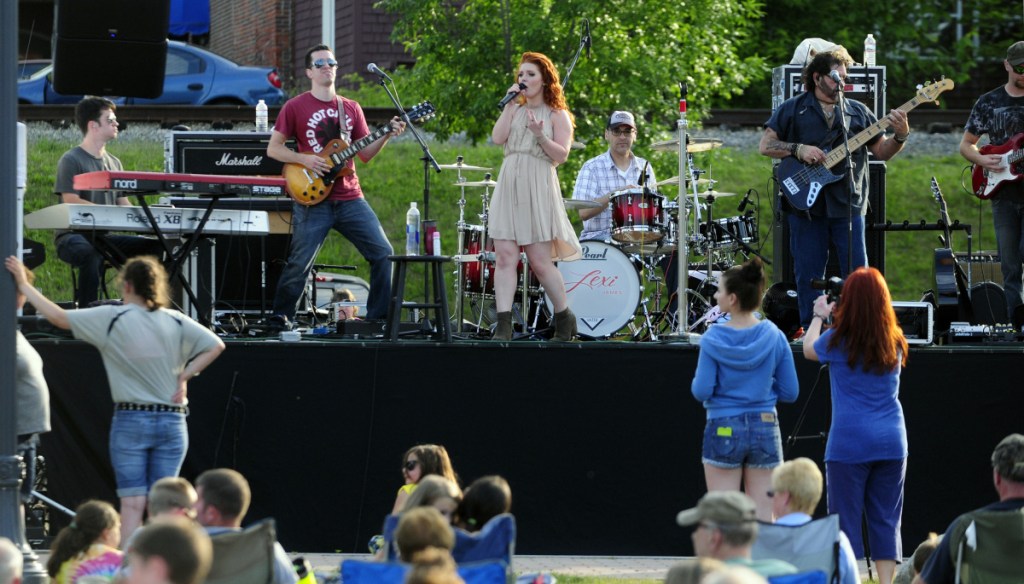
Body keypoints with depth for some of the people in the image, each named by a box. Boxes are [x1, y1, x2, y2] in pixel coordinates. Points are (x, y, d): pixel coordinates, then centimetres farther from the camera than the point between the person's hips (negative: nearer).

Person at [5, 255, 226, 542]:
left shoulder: (112, 319, -6)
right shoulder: (176, 322, 3)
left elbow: (59, 317, -2)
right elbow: (215, 346, 1)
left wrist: (24, 285, 8)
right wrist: (184, 376, 2)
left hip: (130, 421, -2)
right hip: (172, 421, 2)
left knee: (132, 503, -3)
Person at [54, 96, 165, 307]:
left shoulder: (114, 163, 17)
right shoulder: (71, 160, -5)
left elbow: (123, 204, 16)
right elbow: (71, 202, -16)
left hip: (103, 236, 7)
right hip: (73, 236, -7)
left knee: (156, 247, -8)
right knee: (91, 254, -40)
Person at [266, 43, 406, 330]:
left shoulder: (351, 109, 14)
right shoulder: (295, 107, 2)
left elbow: (365, 153, 13)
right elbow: (273, 148, 2)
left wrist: (387, 136, -3)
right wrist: (304, 159, -12)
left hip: (350, 198, 4)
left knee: (383, 253, -4)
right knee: (299, 264, -6)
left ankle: (379, 316, 5)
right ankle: (281, 316, 11)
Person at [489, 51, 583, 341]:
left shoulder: (557, 115, 4)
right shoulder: (514, 111, 17)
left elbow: (561, 155, -5)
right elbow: (497, 138, 2)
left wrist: (540, 136, -19)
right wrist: (510, 104, 1)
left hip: (538, 189, -4)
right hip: (508, 186, 4)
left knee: (540, 260, -4)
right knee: (505, 256, -7)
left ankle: (564, 319, 14)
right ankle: (503, 325, -11)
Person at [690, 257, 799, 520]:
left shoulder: (714, 339, -9)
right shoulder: (774, 337, -2)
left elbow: (701, 391, -11)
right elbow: (790, 392, 1)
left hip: (724, 430, -2)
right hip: (765, 428, 2)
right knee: (763, 518, 5)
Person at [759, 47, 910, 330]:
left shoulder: (857, 111, 12)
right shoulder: (793, 109, 5)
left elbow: (881, 151, 12)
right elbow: (766, 145, 2)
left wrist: (900, 136, -8)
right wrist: (798, 150, -13)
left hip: (847, 205, 2)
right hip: (806, 204, -2)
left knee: (857, 273, -3)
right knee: (808, 275, 2)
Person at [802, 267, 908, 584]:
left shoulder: (839, 340, -6)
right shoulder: (895, 342, 3)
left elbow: (809, 349, 13)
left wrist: (819, 315, 30)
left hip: (850, 443, -3)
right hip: (891, 439, 3)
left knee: (845, 519, 1)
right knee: (886, 520, 7)